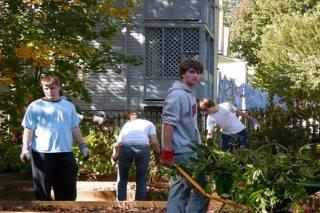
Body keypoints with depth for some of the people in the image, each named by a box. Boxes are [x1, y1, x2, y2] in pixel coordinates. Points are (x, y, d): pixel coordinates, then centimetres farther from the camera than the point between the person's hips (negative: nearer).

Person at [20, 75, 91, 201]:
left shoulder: (68, 106, 13)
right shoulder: (35, 106, 1)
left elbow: (74, 128, 16)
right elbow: (28, 129, -3)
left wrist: (82, 146, 11)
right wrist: (25, 147, -14)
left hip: (65, 153, 3)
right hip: (42, 153, -3)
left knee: (68, 188, 5)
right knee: (43, 189, 2)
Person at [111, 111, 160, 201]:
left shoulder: (126, 124, 34)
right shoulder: (149, 124, 29)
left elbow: (117, 145, 24)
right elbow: (154, 142, 12)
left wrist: (114, 156, 41)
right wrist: (158, 153, 30)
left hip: (125, 147, 1)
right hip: (142, 146, -1)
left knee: (122, 179, 19)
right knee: (141, 180, 16)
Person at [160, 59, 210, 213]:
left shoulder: (189, 94, 15)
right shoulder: (177, 94, -15)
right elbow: (168, 124, -20)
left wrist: (197, 146, 22)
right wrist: (167, 152, -23)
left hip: (186, 150, 10)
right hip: (182, 151, -10)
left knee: (180, 191, 9)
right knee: (201, 189, -7)